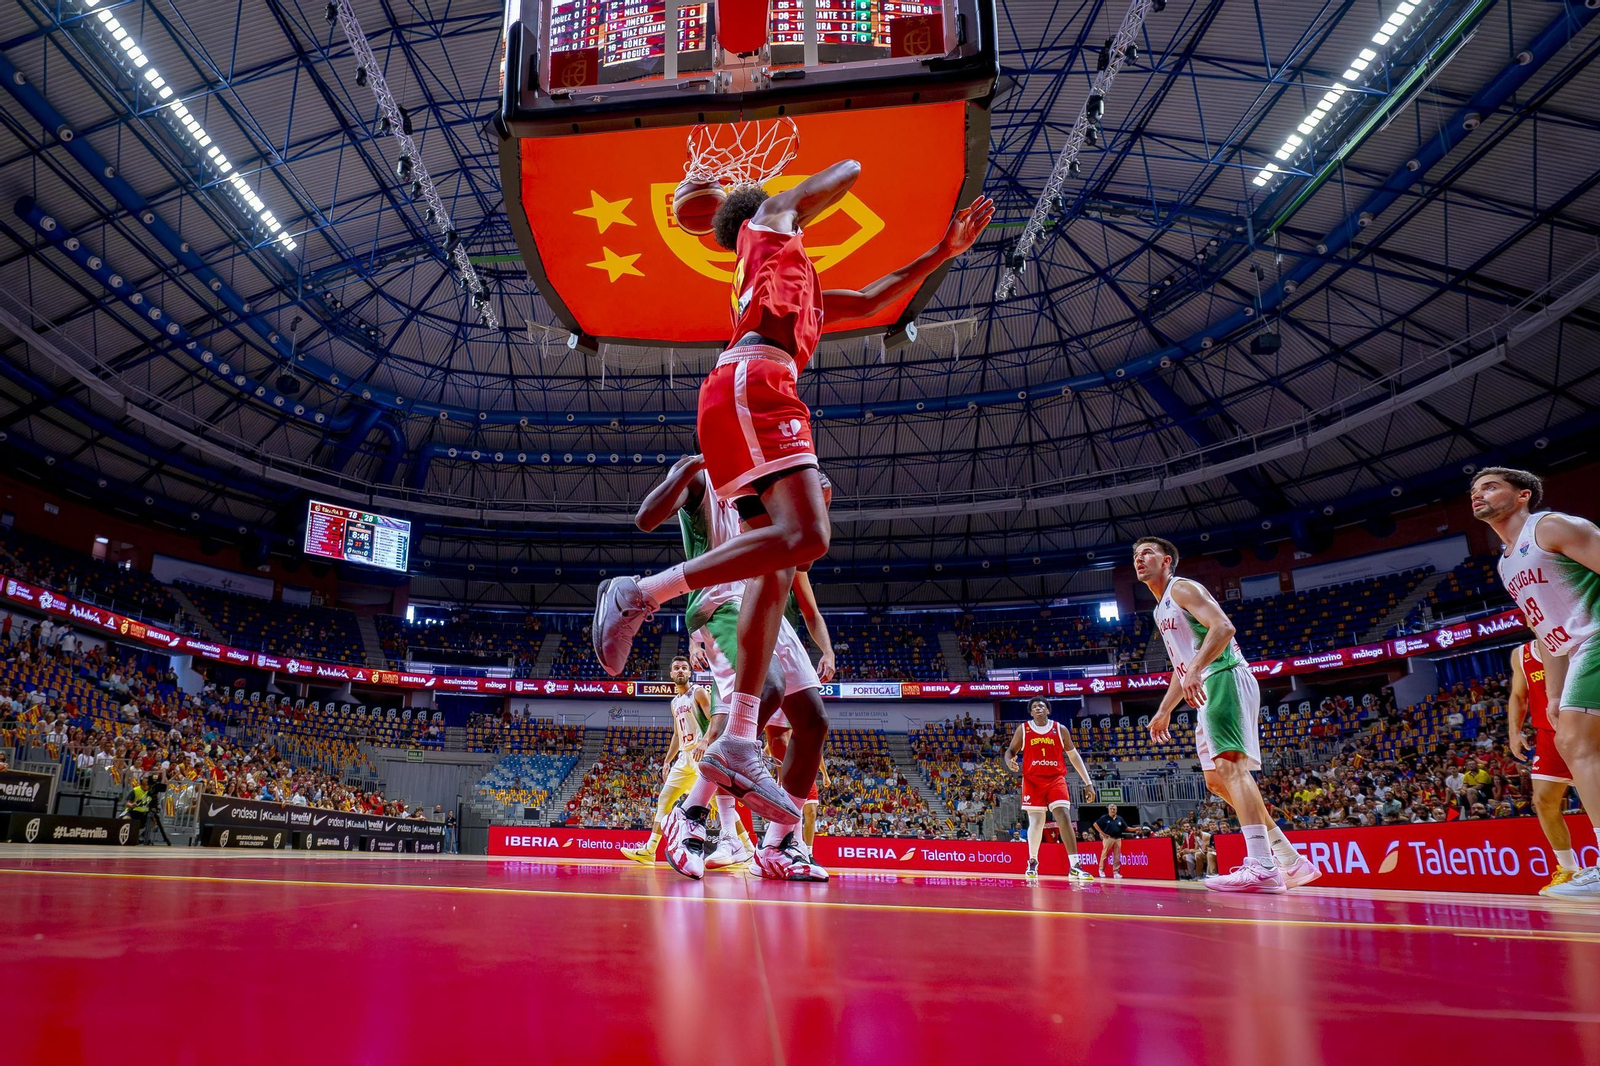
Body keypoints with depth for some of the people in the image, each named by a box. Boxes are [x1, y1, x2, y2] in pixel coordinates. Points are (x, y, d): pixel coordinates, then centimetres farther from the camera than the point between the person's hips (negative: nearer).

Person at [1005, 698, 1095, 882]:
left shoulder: (1060, 729, 5)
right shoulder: (1022, 730, 4)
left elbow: (1074, 756, 9)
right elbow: (1011, 751, 8)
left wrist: (1088, 783, 6)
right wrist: (1009, 762, -18)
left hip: (1056, 779, 0)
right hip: (1032, 780, 0)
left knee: (1064, 817, -14)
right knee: (1036, 822, 0)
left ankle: (1073, 867, -16)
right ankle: (1033, 862, 22)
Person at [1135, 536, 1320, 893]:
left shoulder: (1182, 588, -3)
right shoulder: (1161, 610, 25)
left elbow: (1223, 626, -19)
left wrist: (1195, 671, -29)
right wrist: (1164, 710, 26)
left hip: (1225, 679, -10)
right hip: (1208, 690, 11)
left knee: (1228, 763, -23)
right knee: (1217, 779, 7)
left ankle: (1263, 867, -31)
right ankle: (1291, 861, 10)